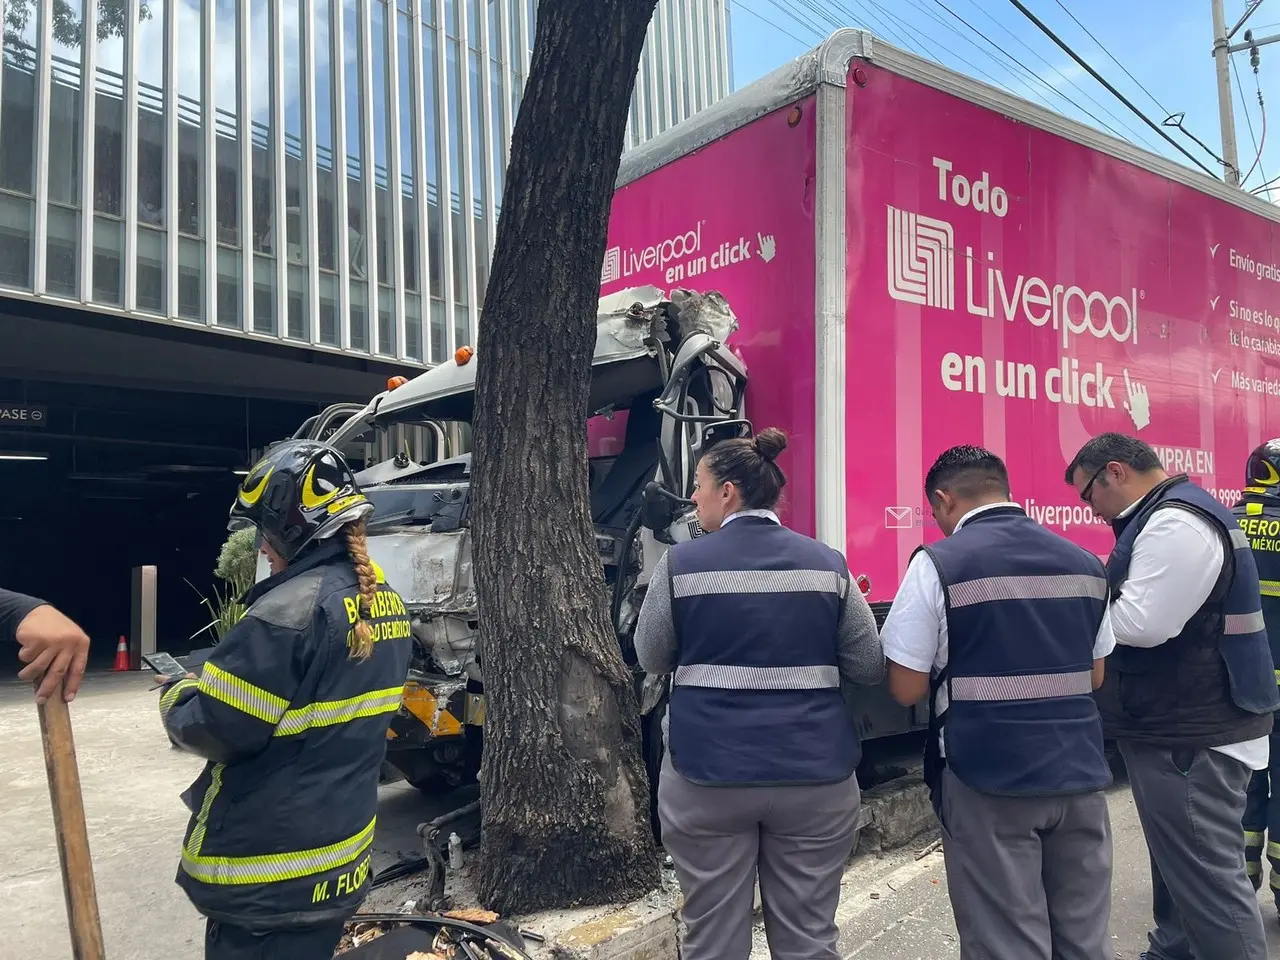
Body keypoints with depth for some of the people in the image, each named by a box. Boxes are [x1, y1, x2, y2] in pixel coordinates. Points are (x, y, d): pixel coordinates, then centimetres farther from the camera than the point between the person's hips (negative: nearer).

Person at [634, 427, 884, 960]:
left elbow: (652, 659, 6)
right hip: (814, 775, 2)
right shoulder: (827, 563, 0)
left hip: (707, 775, -1)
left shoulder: (681, 563, -6)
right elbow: (869, 668, 5)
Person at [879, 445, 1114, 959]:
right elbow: (1094, 676, 16)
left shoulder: (938, 564, -10)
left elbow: (906, 689, -9)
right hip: (1079, 773, 5)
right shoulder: (1084, 563, 7)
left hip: (988, 781, -5)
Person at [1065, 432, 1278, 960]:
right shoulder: (1172, 515, 14)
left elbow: (1143, 623, -27)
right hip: (1180, 724, 11)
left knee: (1207, 874, -2)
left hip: (1192, 734, -11)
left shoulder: (1176, 524, -21)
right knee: (1179, 860, 23)